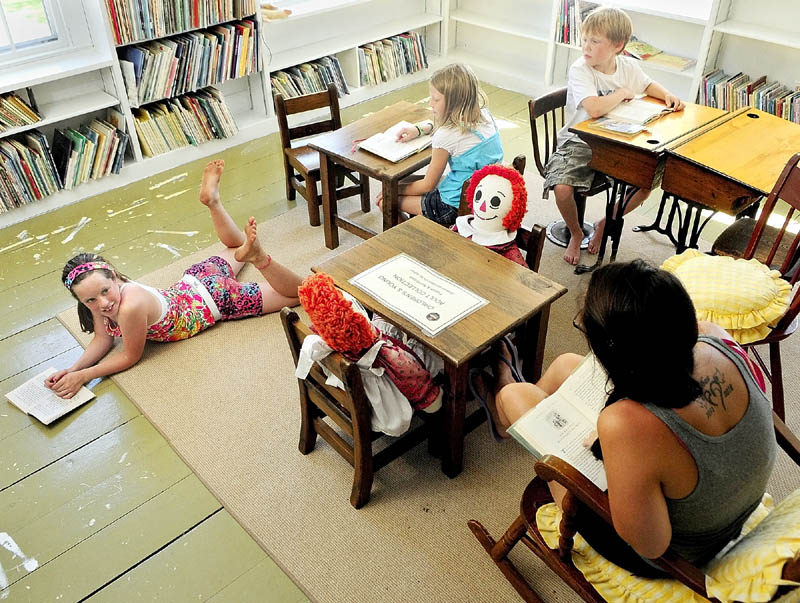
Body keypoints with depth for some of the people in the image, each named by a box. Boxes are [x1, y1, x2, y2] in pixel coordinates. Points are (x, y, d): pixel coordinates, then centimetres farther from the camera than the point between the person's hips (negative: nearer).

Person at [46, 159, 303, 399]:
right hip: (191, 283, 7)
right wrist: (71, 370, -22)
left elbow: (131, 356, -25)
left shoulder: (130, 306, -41)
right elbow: (103, 340, -6)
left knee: (298, 293, -6)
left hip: (215, 298, -7)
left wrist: (82, 376, -27)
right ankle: (211, 200, 30)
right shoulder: (98, 293, -20)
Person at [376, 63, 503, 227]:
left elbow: (428, 185, -12)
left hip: (457, 206, -9)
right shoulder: (484, 115, -3)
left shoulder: (446, 136, -25)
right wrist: (419, 129, 9)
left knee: (386, 201, 1)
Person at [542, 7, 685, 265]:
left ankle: (605, 224, 19)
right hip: (579, 143, -5)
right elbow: (595, 109, -37)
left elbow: (648, 85, 21)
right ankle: (575, 233, 5)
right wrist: (624, 92, -20)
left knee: (647, 183, -7)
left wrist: (667, 95, 0)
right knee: (562, 188, -28)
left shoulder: (629, 66, -3)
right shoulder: (579, 70, -21)